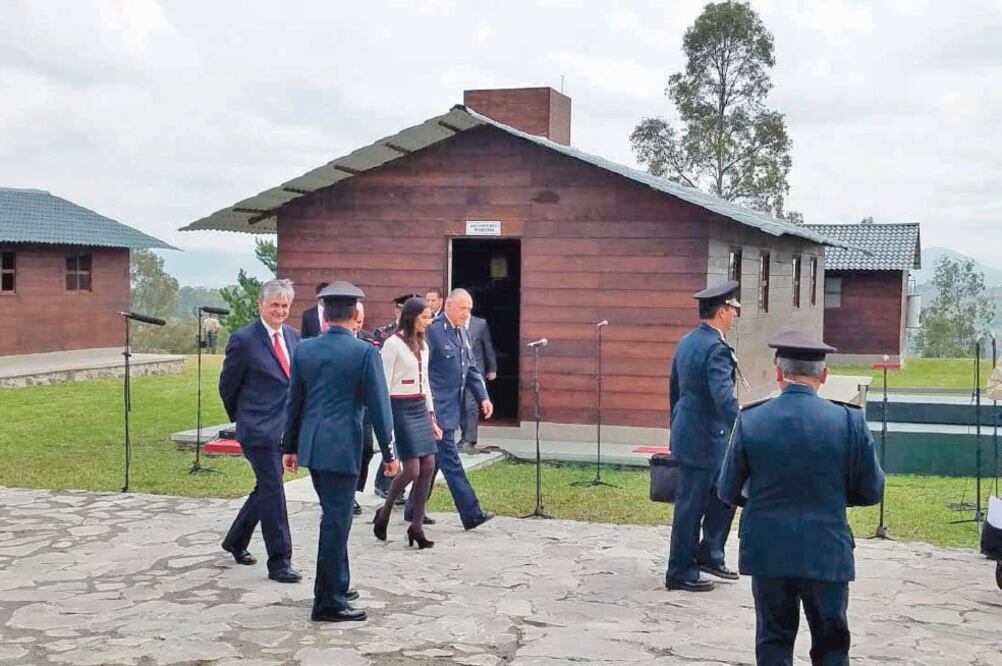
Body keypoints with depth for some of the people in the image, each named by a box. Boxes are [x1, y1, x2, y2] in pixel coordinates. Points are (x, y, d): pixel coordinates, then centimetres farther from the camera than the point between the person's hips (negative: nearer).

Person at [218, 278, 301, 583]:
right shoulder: (244, 340, -11)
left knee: (267, 488, 17)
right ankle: (279, 561, 1)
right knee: (273, 491, -6)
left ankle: (235, 541, 36)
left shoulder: (292, 336, 10)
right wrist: (241, 419, 8)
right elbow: (227, 386, -2)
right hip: (259, 429, -7)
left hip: (285, 429, 7)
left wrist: (296, 423, 14)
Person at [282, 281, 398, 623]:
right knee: (336, 522, -1)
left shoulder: (304, 349, 6)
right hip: (342, 447, -6)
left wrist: (290, 447, 20)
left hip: (311, 446, 6)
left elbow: (294, 401, 12)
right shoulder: (365, 352, -10)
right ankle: (328, 603, 4)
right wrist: (388, 453, -1)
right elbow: (378, 405, -9)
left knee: (335, 517, 21)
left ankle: (336, 585, 31)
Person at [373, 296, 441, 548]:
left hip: (420, 408, 8)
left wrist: (431, 418, 17)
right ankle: (384, 513, 14)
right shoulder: (394, 344, -8)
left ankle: (416, 526, 8)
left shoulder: (422, 345, 15)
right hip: (401, 408, -8)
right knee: (412, 469, -9)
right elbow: (385, 385, -9)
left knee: (428, 467, 1)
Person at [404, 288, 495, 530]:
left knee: (432, 460, 15)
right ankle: (471, 514, -8)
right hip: (437, 410, -9)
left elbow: (471, 368, 19)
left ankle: (413, 509, 24)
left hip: (452, 409, 9)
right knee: (450, 460, -7)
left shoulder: (462, 332, 14)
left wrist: (483, 397, 7)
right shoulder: (432, 331, -13)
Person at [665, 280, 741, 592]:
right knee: (691, 506, 1)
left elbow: (674, 390, 18)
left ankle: (709, 555, 28)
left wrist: (677, 430, 27)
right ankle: (680, 573, 12)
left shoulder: (686, 342, 10)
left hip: (686, 434, 10)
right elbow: (724, 397, -31)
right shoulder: (716, 349, -20)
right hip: (704, 440, -10)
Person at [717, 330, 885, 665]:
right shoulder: (850, 421, -9)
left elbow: (727, 492, -1)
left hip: (767, 551, 1)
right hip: (827, 554, 0)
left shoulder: (749, 421, -8)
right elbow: (871, 492, -1)